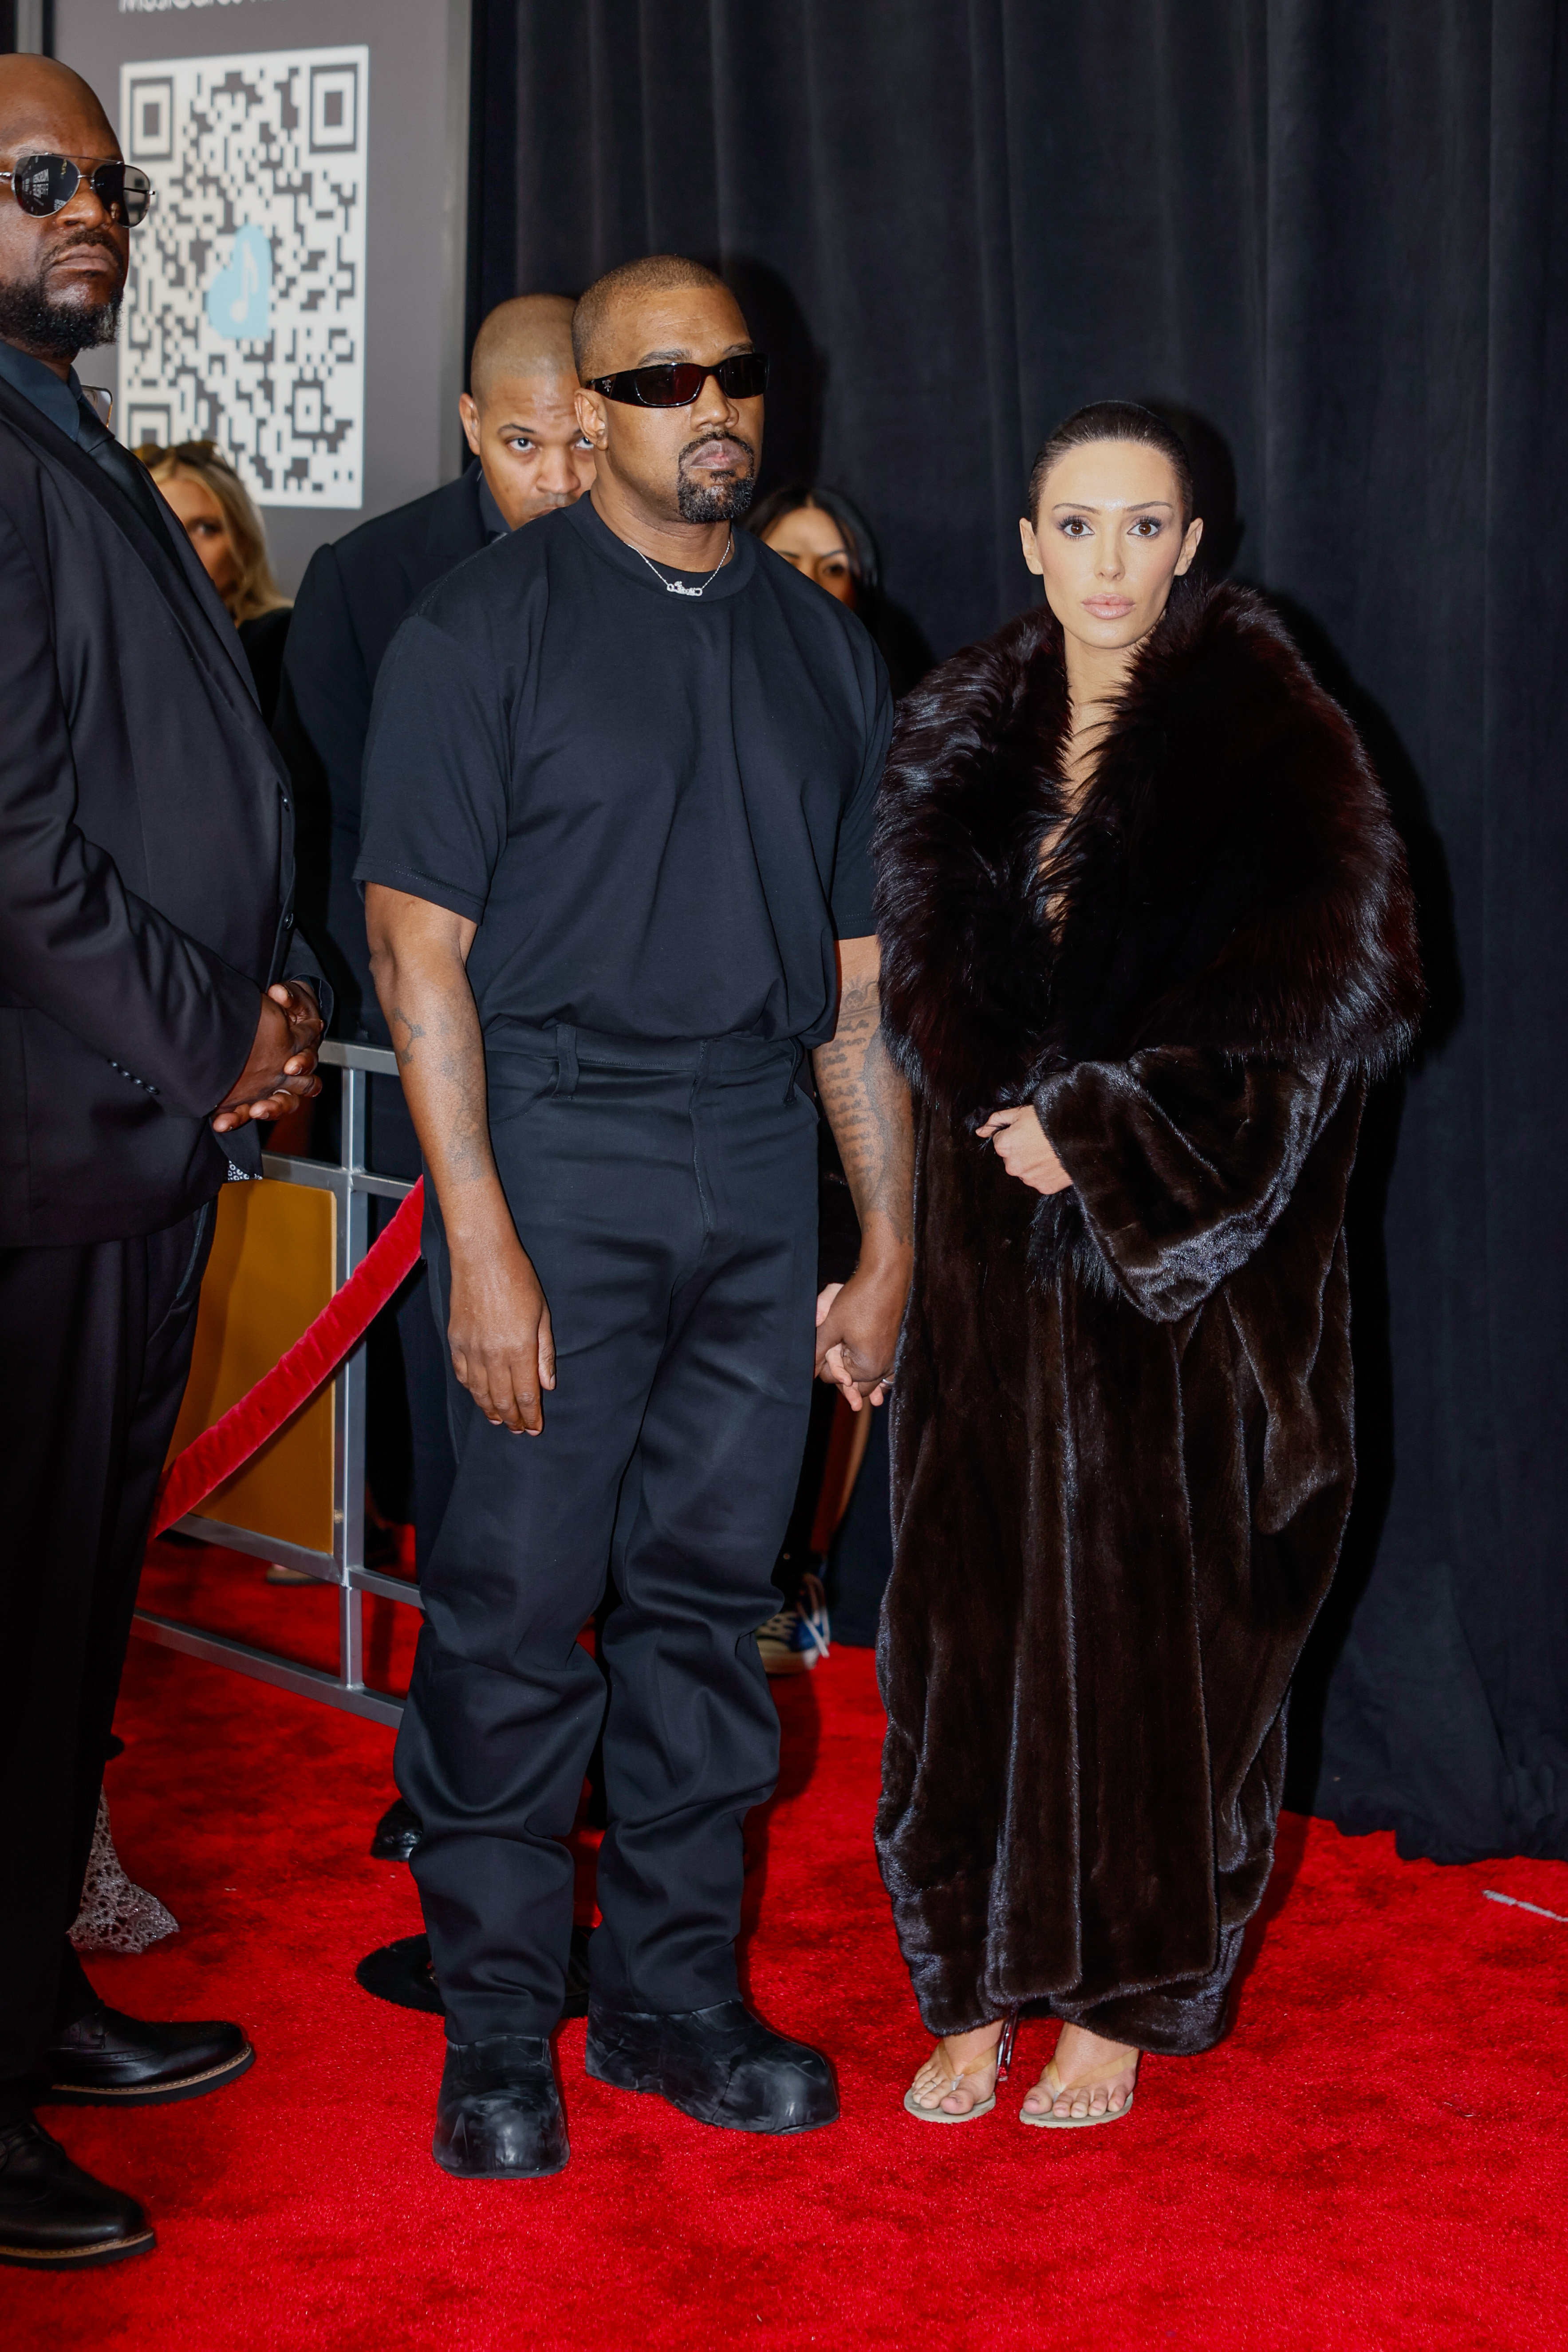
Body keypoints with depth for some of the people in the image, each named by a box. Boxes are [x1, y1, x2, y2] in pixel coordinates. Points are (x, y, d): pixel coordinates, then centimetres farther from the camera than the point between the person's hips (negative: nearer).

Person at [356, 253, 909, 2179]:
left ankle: (672, 1991, 20)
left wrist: (890, 1242, 12)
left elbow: (858, 975, 15)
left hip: (761, 1173, 5)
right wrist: (482, 1239, -15)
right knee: (518, 1603, -2)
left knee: (711, 1591, 9)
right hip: (554, 1153, -4)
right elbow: (420, 946, -7)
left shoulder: (820, 648, 13)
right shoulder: (488, 626, -2)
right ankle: (498, 2025, 10)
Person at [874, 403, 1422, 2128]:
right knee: (980, 1597, 4)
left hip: (1196, 1257, -3)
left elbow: (1326, 982, -11)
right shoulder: (962, 734, 8)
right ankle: (979, 1985, 15)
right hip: (998, 1245, 3)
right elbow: (917, 967, 6)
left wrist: (1105, 1123, -14)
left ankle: (1123, 2001, 14)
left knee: (1157, 1613, 2)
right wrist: (1013, 1115, -12)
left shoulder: (1269, 734, -4)